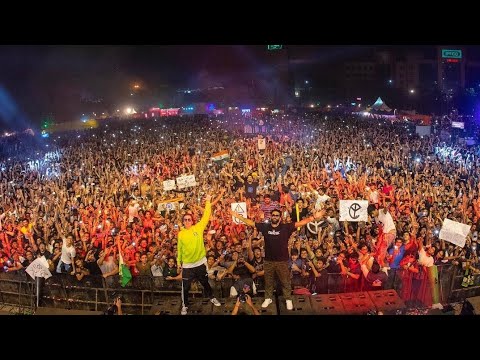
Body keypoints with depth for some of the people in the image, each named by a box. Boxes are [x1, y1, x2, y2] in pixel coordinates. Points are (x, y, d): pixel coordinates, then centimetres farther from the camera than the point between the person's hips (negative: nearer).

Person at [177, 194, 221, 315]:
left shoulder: (198, 228, -6)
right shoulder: (181, 234, -2)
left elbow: (206, 216, -8)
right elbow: (179, 248, 6)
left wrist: (208, 202, -12)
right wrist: (178, 261, 10)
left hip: (200, 262, 0)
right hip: (187, 265, 0)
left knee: (205, 283, 19)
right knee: (185, 287, 7)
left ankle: (211, 297, 42)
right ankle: (185, 305, 26)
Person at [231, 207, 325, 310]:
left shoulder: (286, 227, -9)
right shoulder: (265, 226, -3)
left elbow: (300, 223, -16)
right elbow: (250, 223, 1)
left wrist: (313, 217, -26)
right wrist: (238, 216, -1)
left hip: (282, 261, -2)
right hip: (268, 260, 2)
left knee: (285, 282, 10)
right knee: (268, 281, 18)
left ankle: (288, 300, 26)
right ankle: (268, 298, 35)